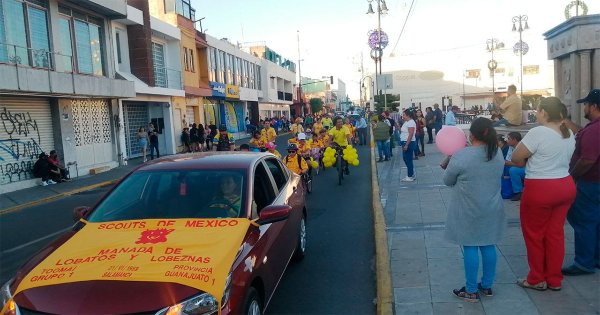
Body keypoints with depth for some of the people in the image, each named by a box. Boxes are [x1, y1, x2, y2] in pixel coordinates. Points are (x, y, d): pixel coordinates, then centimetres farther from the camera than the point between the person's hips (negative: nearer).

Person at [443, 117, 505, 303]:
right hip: (491, 210, 6)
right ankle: (487, 286, 28)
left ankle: (471, 291, 13)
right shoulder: (498, 154, -1)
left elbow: (447, 181, -7)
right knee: (488, 246, 15)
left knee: (470, 248, 4)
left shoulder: (461, 156, -21)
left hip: (468, 212, -6)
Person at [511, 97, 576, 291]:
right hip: (566, 186, 7)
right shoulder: (569, 134, 6)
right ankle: (555, 280, 25)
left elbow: (516, 158, -15)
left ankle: (537, 280, 21)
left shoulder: (538, 132, -19)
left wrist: (529, 163, 4)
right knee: (555, 233, 15)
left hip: (540, 190, -7)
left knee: (534, 234, 9)